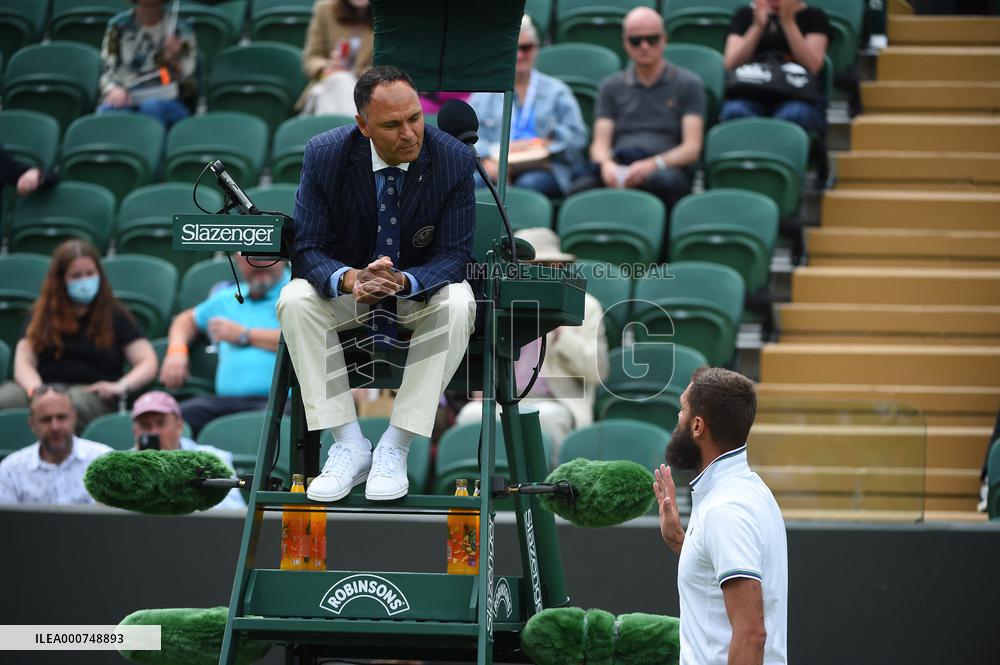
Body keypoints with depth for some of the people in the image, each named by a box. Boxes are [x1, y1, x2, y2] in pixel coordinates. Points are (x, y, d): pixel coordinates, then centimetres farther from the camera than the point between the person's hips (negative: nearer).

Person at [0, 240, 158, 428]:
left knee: (75, 403, -43)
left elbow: (148, 363, 11)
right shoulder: (42, 315, 22)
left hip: (91, 393, -2)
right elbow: (24, 363, 10)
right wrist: (35, 389, -14)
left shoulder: (115, 315, 18)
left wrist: (122, 386, -11)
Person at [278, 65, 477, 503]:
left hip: (421, 286, -1)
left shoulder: (454, 161, -20)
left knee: (457, 305, -35)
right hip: (349, 283, 1)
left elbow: (454, 255, -17)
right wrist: (350, 280, -40)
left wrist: (403, 281, -40)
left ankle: (395, 448, -27)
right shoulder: (325, 155, -18)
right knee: (295, 300, -29)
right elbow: (307, 248, -16)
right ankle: (349, 445, -23)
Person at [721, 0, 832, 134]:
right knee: (736, 112, -34)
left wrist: (788, 22, -9)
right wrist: (758, 26, -7)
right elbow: (731, 65, 4)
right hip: (752, 94, 1)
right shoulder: (745, 14, 17)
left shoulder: (814, 16, 12)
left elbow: (812, 67, -4)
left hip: (796, 97, -1)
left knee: (794, 115, -37)